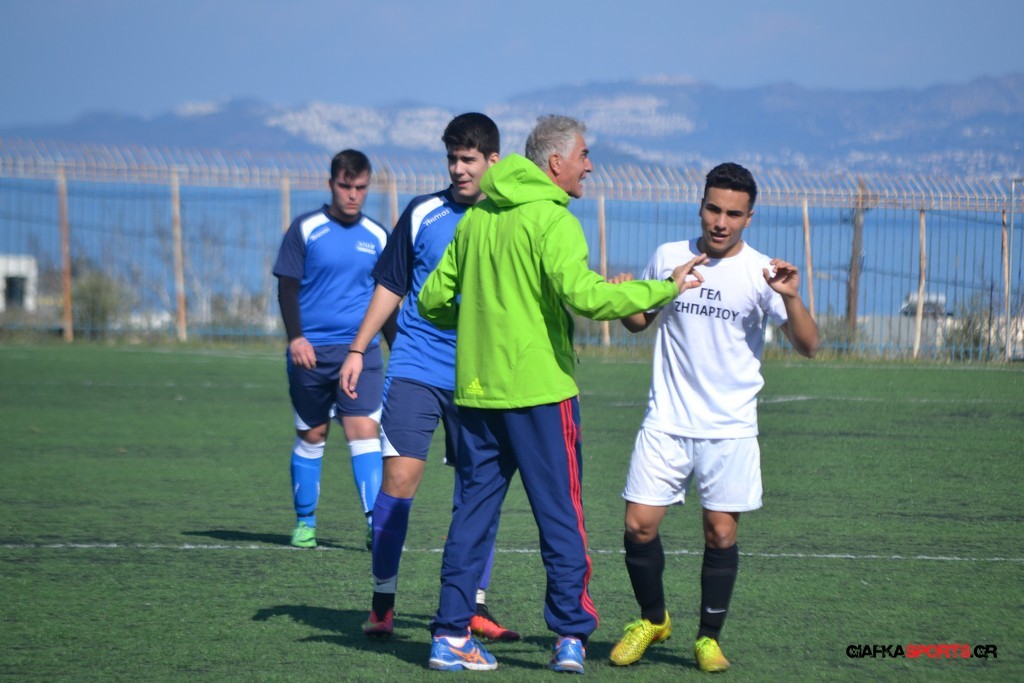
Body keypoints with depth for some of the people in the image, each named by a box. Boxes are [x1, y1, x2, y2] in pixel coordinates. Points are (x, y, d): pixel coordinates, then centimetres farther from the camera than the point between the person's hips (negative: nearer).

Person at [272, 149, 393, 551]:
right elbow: (287, 287, -1)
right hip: (311, 351, -1)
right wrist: (296, 337, -14)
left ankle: (377, 522, -16)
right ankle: (304, 522, 19)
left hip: (361, 350, 1)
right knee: (311, 437, 7)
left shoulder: (377, 237, 9)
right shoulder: (305, 230, 0)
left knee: (364, 431, -11)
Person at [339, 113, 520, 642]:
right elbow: (390, 286, 10)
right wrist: (358, 349, 5)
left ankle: (473, 608, 9)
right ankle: (382, 602, 0)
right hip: (416, 369, -1)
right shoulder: (423, 214, 3)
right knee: (399, 477, -8)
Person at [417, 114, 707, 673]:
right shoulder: (551, 220, -11)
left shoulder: (476, 218, 10)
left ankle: (451, 635, 7)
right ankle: (570, 637, 2)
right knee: (560, 515, 2)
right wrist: (664, 288, -15)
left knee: (472, 512, 9)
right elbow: (583, 294, -24)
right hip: (539, 388, -6)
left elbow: (432, 300, 14)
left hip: (476, 388, 6)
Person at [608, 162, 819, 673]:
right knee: (639, 525, -3)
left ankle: (708, 637, 15)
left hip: (730, 431, -2)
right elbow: (638, 321, 18)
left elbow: (807, 347, -10)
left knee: (721, 534, -2)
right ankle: (652, 620, 20)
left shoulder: (761, 272, -5)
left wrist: (792, 299, -28)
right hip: (666, 424, 2)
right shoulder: (668, 258, 3)